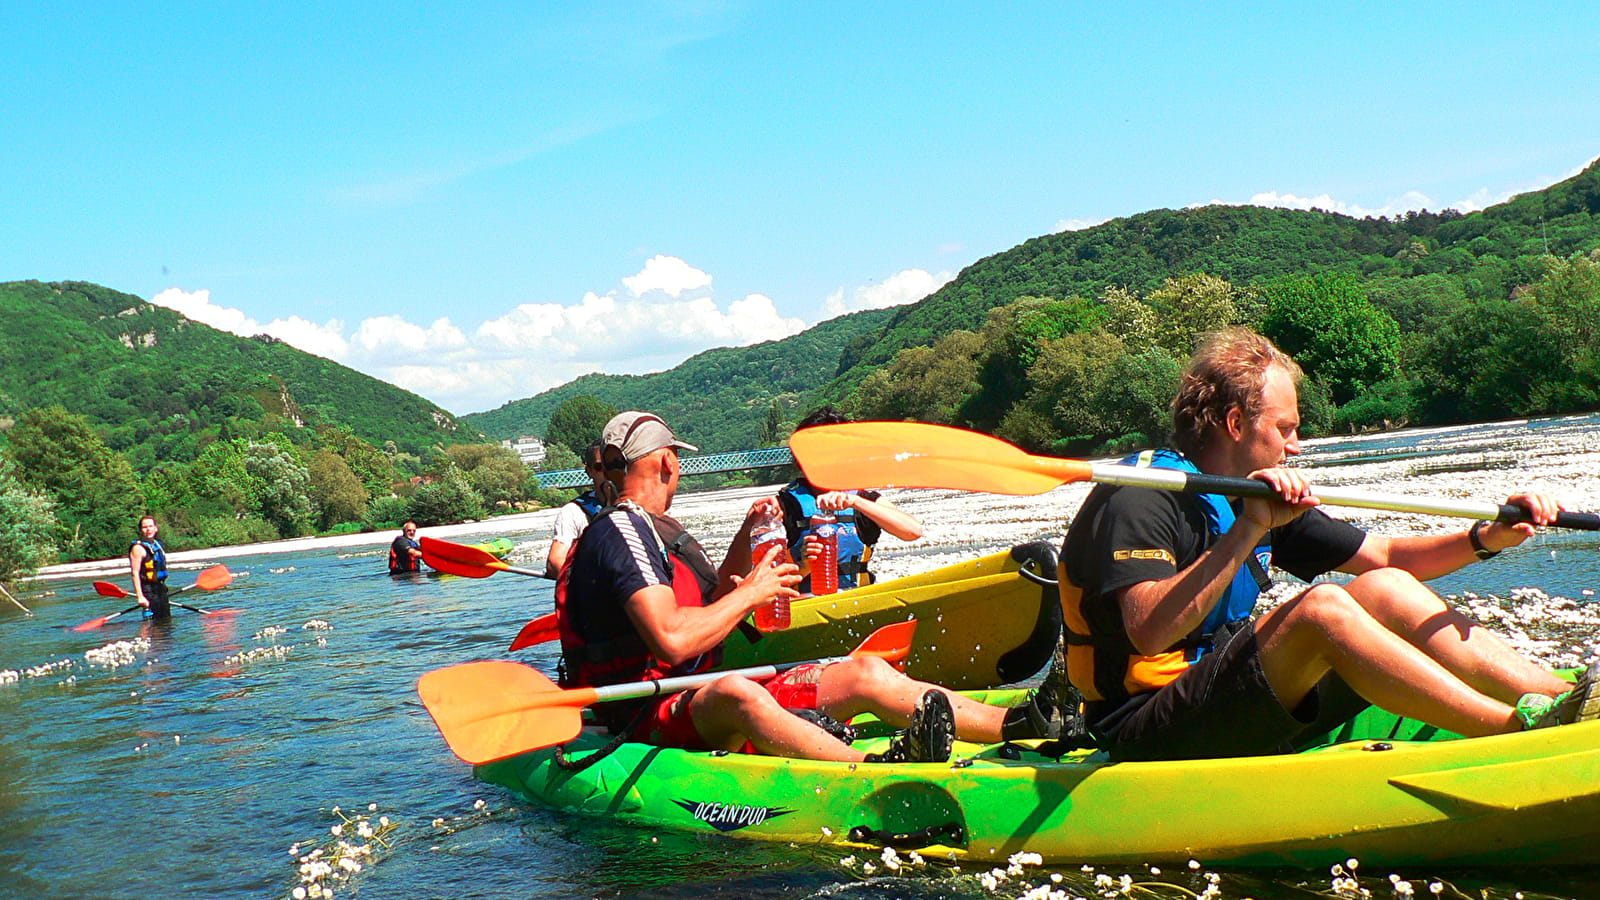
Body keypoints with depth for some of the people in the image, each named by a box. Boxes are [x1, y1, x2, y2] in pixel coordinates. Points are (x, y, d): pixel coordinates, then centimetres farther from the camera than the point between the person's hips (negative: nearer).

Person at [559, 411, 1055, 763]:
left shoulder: (657, 527, 21)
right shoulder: (619, 530, -12)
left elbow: (713, 599, 35)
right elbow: (673, 640, -25)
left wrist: (746, 537, 19)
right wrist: (752, 592, -12)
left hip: (712, 710, 10)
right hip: (653, 720, -10)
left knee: (868, 673, -3)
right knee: (735, 693, -43)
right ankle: (875, 774, -67)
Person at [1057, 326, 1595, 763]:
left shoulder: (1262, 501, 13)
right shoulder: (1138, 500, -14)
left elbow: (1388, 558, 17)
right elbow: (1149, 632, -31)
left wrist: (1486, 538, 1)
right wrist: (1247, 530, -33)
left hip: (1236, 710, 9)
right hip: (1149, 738, -9)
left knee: (1385, 591, -2)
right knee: (1322, 607, -27)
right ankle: (1522, 728, -26)